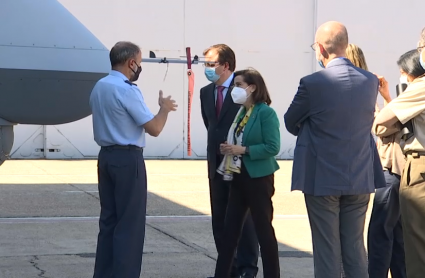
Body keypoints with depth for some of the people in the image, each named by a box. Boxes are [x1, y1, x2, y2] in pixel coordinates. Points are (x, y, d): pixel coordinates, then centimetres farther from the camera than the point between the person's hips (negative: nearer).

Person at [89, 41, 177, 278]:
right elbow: (154, 129, -16)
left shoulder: (99, 87, 11)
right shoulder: (127, 90, -16)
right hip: (128, 159, -9)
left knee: (109, 218, 12)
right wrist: (165, 108, 3)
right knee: (130, 222, -3)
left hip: (106, 156, 9)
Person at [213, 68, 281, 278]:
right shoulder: (241, 111, 9)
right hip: (239, 176, 8)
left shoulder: (266, 113, -14)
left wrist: (243, 150, -21)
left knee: (263, 228, 2)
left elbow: (273, 148, -20)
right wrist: (228, 148, -2)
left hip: (258, 178, -8)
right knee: (230, 228, 10)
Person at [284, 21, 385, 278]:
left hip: (323, 178, -4)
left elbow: (291, 123, -1)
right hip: (360, 178, 4)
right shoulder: (370, 81, -2)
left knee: (326, 250, 4)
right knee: (355, 248, 12)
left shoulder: (312, 83, -15)